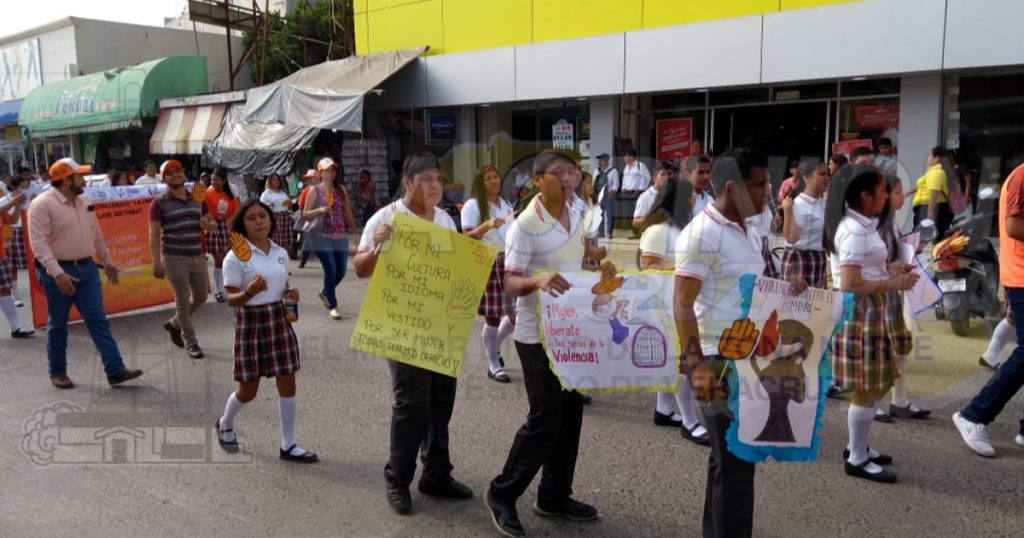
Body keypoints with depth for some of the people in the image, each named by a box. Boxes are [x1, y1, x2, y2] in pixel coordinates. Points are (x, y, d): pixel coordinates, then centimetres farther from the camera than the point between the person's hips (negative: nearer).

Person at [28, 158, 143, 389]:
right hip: (58, 273, -6)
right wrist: (57, 273, -27)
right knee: (57, 325, 8)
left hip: (87, 269, 6)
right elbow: (39, 243, -19)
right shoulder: (42, 204, -12)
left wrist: (107, 262, 21)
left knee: (98, 321, 1)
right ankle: (57, 372, 22)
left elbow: (96, 236, 20)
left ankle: (115, 370, -1)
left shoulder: (84, 202, 11)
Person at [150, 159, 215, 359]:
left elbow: (212, 223, 18)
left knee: (200, 296, 13)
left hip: (197, 257, 5)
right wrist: (156, 262, -13)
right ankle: (190, 342, 13)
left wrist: (208, 225, -7)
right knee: (182, 300, 1)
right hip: (174, 258, -5)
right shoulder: (159, 203, -4)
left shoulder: (198, 199, 10)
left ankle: (174, 324, 36)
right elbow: (154, 234, -7)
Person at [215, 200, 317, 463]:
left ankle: (288, 445, 14)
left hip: (279, 318, 5)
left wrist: (291, 293, -4)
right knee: (248, 388, 5)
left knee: (287, 382, 3)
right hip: (250, 321, -5)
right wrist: (249, 292, -30)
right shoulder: (235, 257, -11)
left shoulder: (281, 253, 6)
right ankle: (225, 424, 38)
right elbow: (231, 299, -11)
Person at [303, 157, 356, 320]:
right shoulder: (315, 191, 1)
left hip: (340, 236, 4)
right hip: (322, 236, -4)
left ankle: (325, 293, 34)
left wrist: (355, 232, 13)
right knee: (330, 269, -13)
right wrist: (320, 210, -16)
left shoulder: (342, 190, 11)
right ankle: (332, 306, -1)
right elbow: (305, 213, 1)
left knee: (341, 270, 5)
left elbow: (348, 212, 15)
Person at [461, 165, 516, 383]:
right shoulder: (473, 205, -5)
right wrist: (487, 225, -28)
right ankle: (494, 365, 11)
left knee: (518, 312, 6)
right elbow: (467, 238, -13)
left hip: (510, 261, 7)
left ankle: (494, 347, 32)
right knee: (493, 315, -3)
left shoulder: (506, 204, 16)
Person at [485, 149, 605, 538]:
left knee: (570, 414, 13)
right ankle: (502, 494, 16)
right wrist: (537, 280, -39)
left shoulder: (576, 214, 5)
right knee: (545, 418, -3)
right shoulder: (526, 224, -18)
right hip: (538, 334, -8)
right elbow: (510, 282, -21)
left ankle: (554, 497, 28)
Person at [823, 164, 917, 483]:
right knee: (867, 389, -1)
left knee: (870, 387, 17)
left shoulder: (860, 225, 11)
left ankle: (857, 447, 29)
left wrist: (890, 271, 10)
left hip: (869, 313, 10)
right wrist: (891, 284, -17)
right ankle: (857, 460, 11)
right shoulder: (855, 231, -20)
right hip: (860, 315, -10)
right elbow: (849, 285, -25)